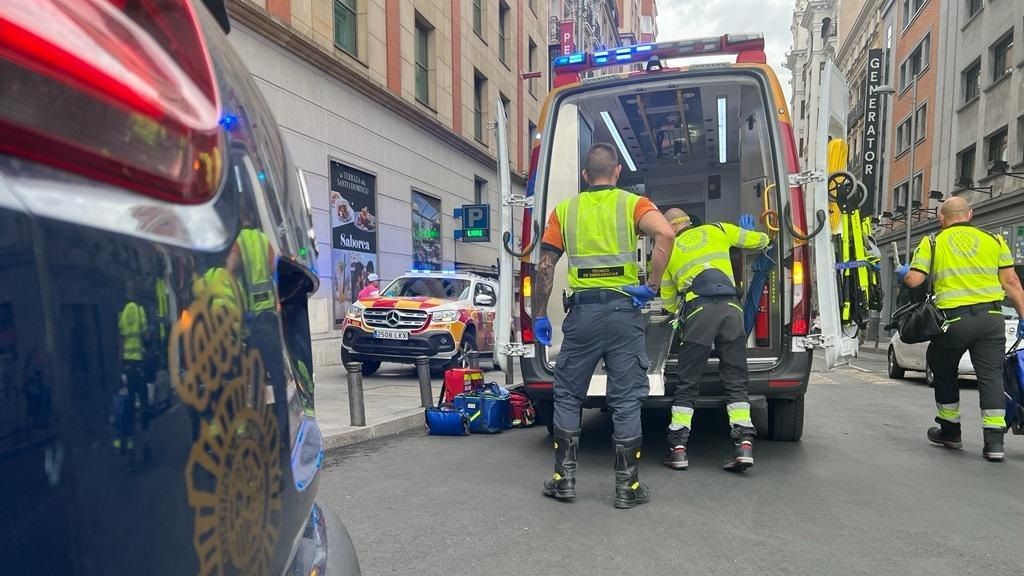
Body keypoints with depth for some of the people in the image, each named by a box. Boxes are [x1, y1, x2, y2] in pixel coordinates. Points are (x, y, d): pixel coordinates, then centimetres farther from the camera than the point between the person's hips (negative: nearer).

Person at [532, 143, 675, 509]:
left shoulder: (565, 210, 9)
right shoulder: (632, 203, 5)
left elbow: (545, 266, 3)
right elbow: (665, 234, -16)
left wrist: (539, 316, 9)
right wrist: (652, 286, -9)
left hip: (582, 310, 1)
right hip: (622, 310, -1)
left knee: (568, 396, 14)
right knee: (626, 400, 7)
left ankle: (564, 477, 18)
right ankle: (627, 485, 13)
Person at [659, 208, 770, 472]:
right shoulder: (717, 230, 22)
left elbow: (668, 303, 27)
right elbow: (761, 240, 30)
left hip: (698, 310, -1)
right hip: (731, 308, 1)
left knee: (687, 383, 6)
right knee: (736, 381, 9)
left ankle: (678, 449, 6)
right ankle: (744, 445, 0)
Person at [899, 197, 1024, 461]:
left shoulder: (932, 243, 3)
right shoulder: (994, 240, 11)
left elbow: (914, 280, -5)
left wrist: (902, 272, 16)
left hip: (954, 320, -2)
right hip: (991, 318, 2)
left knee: (944, 372, 17)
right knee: (991, 376, 5)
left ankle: (950, 431, 26)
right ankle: (994, 441, 1)